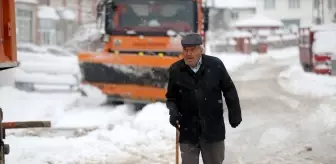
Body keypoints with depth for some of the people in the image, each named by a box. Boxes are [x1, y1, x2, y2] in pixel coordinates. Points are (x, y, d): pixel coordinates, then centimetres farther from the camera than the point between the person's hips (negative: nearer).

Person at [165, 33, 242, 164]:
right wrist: (173, 112, -13)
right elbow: (171, 97, 6)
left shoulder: (215, 65, -7)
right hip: (188, 130, 0)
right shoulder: (175, 70, -4)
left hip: (213, 128, 0)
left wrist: (235, 114, 5)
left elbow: (229, 90, 4)